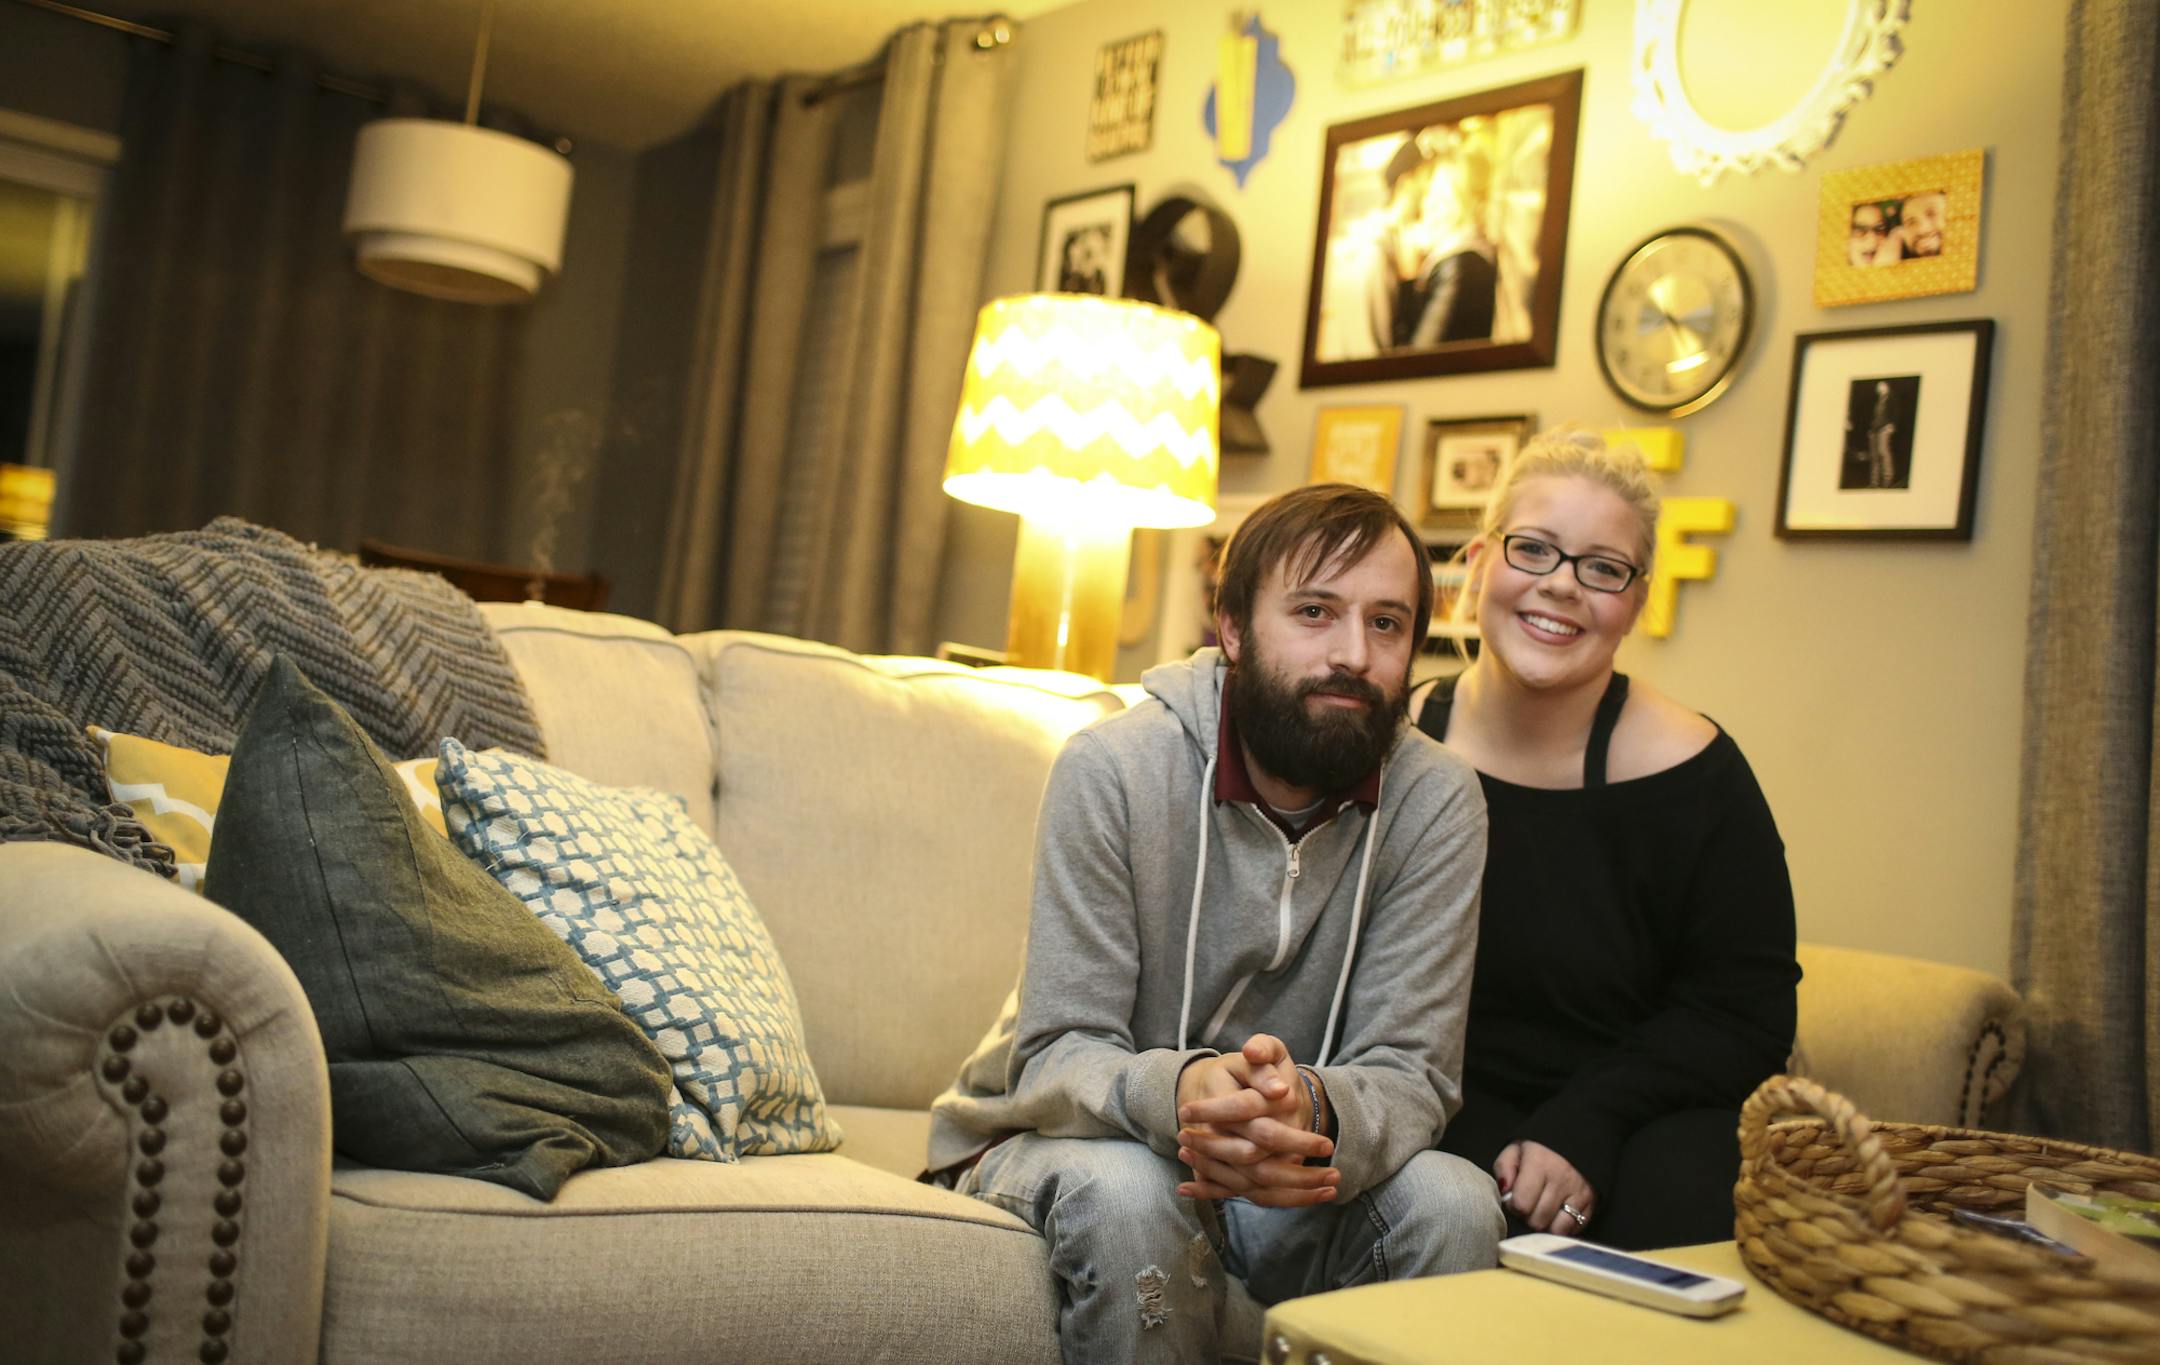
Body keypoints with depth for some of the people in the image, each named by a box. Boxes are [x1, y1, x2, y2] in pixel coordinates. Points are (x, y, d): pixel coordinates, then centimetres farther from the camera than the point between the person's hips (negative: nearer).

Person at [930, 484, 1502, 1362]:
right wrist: (1178, 1091, -44)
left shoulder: (1436, 803, -12)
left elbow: (1411, 1070, -14)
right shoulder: (1114, 768, -19)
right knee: (1126, 1197, -35)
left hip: (1279, 1161, 3)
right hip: (1063, 1138, -2)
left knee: (1453, 1205, -24)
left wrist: (1317, 1118, -40)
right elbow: (1056, 1056, -19)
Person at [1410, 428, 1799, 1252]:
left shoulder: (1694, 774, -6)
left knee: (1674, 1201, -30)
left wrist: (1584, 1128, -17)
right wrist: (1482, 1141, -17)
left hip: (1644, 1116, 1)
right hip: (1451, 1116, -1)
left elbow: (1746, 1009, -3)